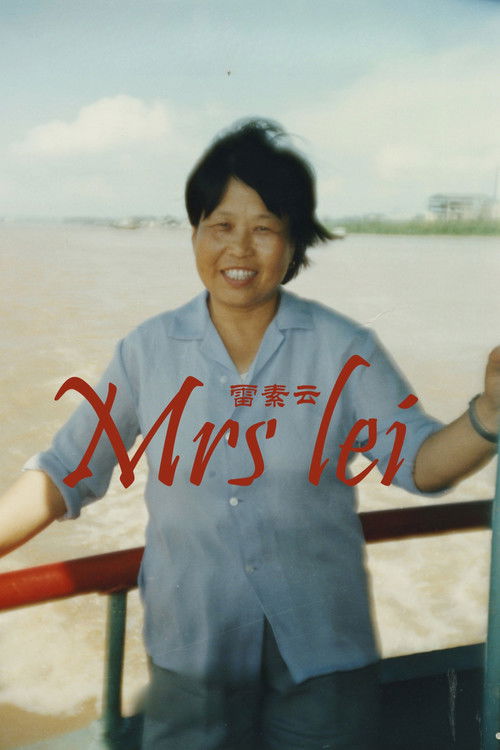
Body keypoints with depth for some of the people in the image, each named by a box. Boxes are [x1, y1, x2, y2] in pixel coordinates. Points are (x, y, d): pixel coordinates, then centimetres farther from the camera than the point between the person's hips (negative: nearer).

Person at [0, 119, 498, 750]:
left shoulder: (344, 351, -8)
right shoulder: (147, 352, -6)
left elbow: (419, 462, -13)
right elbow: (66, 473, -1)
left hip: (321, 650, 0)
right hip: (192, 651, 1)